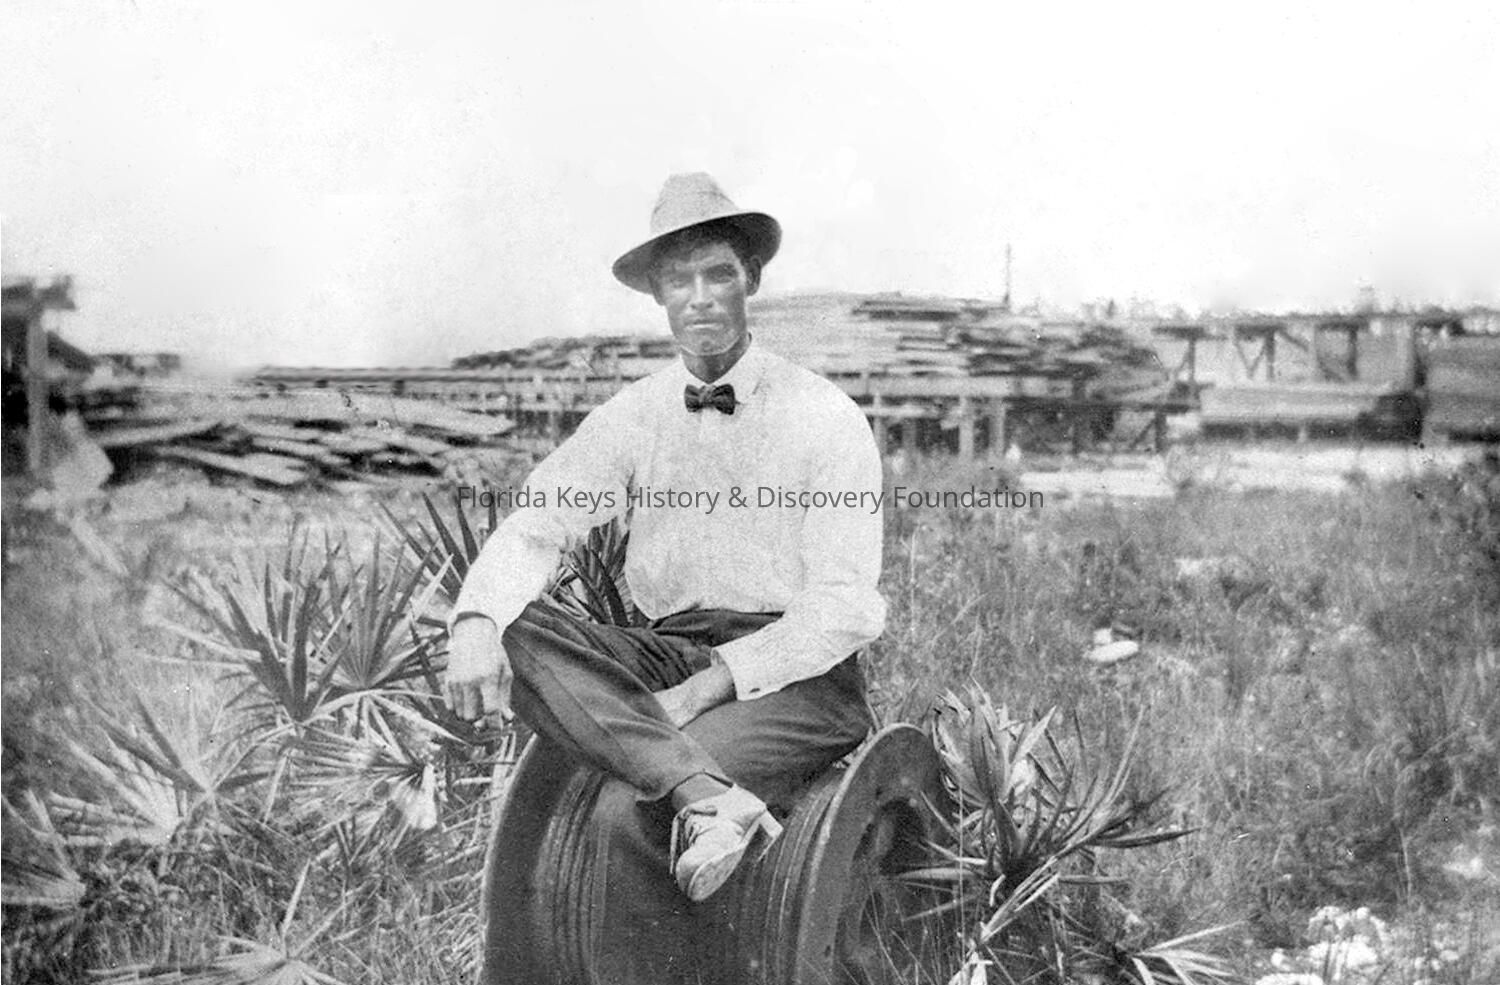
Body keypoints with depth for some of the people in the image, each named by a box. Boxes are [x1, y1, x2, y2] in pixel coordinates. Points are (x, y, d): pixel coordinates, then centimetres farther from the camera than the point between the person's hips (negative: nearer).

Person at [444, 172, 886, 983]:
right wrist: (476, 622, -22)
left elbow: (844, 608, -10)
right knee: (516, 633, -22)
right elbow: (534, 526, 0)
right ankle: (703, 791, -35)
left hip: (792, 676, -5)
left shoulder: (825, 418, -4)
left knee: (628, 814, -29)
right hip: (666, 657, 5)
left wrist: (709, 686, -20)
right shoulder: (633, 416, 9)